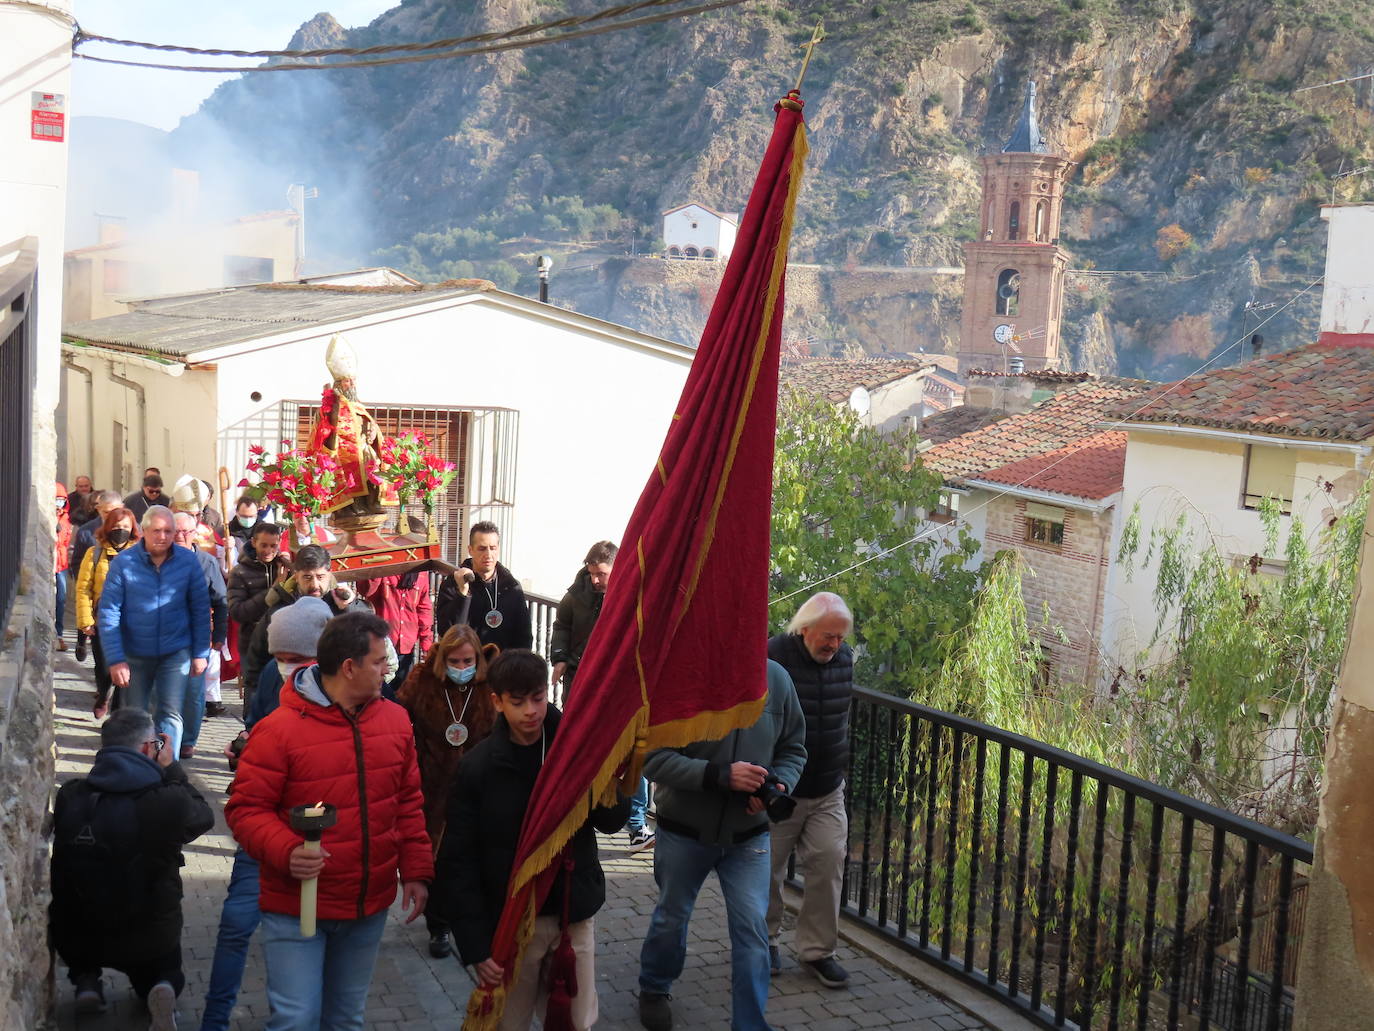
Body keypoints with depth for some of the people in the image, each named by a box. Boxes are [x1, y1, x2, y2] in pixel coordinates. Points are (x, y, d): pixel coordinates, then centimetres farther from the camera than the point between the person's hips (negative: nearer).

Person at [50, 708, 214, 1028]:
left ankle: (85, 978, 16)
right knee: (166, 975, 30)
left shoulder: (68, 796, -15)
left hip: (73, 939, 3)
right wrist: (171, 770, 5)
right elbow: (203, 816, -2)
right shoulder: (169, 802, -26)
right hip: (151, 939, -3)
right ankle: (163, 988, -4)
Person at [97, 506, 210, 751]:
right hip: (135, 654, 1)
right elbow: (108, 613, -11)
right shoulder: (123, 563, -10)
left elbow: (200, 610, 1)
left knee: (170, 714, -7)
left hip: (176, 651, 0)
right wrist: (115, 659, -16)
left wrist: (201, 653, -2)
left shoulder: (188, 561, -6)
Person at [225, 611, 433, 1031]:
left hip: (369, 908, 5)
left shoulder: (395, 720, 1)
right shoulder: (279, 729, -15)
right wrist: (286, 851, -29)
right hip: (295, 910, -5)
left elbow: (409, 803, 9)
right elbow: (246, 809, -12)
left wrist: (417, 871, 4)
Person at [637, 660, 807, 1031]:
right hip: (684, 832, -1)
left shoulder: (776, 679, -12)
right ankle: (653, 989, 48)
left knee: (752, 927, -6)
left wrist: (779, 784, -20)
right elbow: (655, 758, -23)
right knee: (672, 916, 20)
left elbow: (793, 749, 1)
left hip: (748, 834, 1)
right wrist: (721, 775, -33)